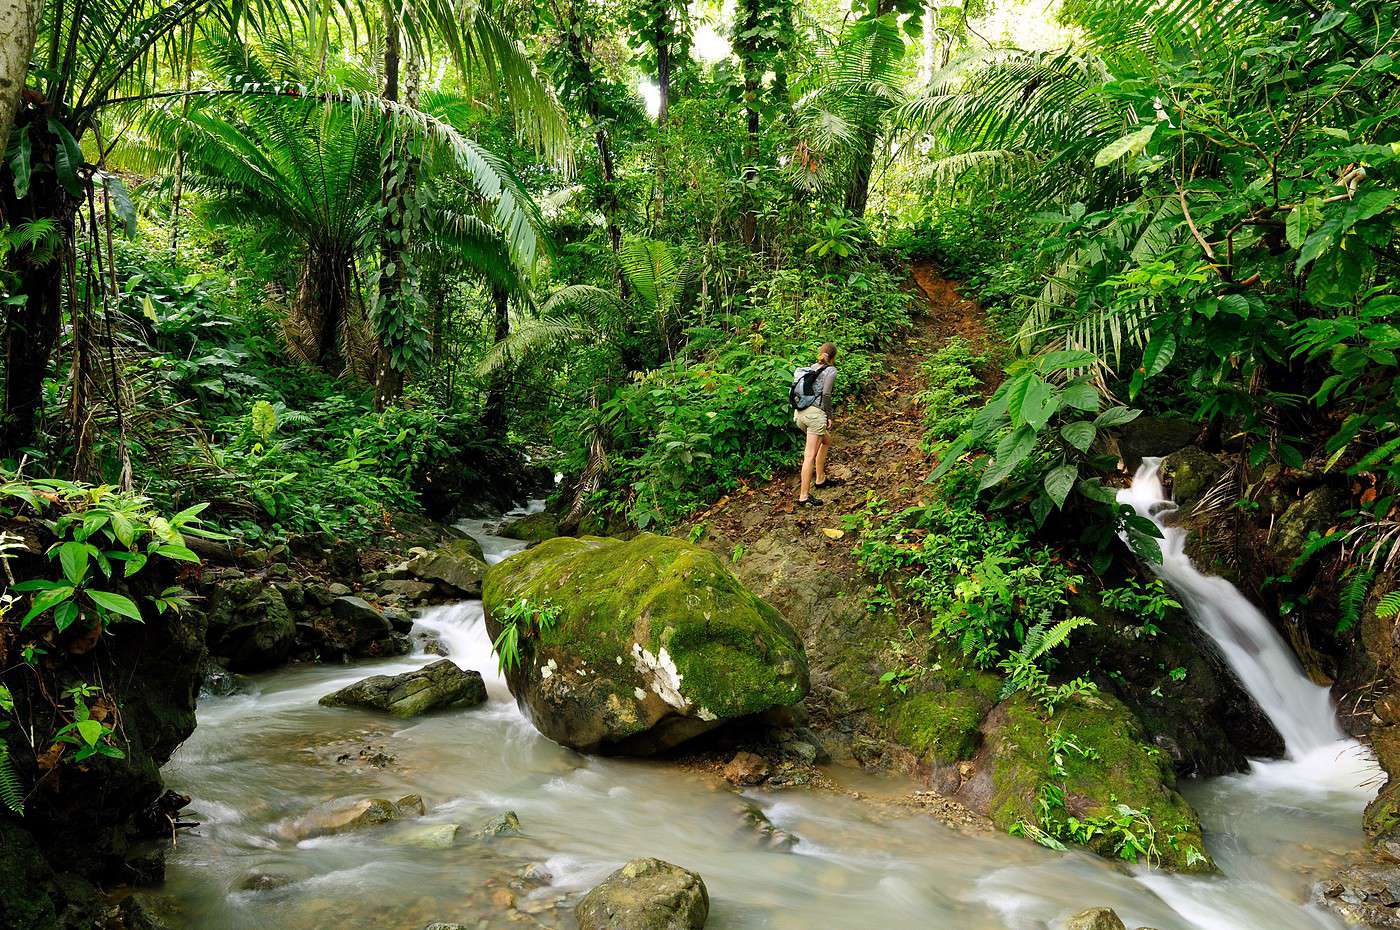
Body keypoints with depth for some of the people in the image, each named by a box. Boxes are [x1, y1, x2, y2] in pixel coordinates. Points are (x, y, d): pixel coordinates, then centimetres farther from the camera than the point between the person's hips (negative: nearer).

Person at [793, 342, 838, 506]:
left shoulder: (811, 367, 18)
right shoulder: (830, 370, -1)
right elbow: (826, 394, -12)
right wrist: (829, 416, -4)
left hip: (800, 413, 8)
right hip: (815, 413, -8)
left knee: (826, 440, 28)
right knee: (810, 455, -6)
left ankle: (820, 479, 32)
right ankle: (804, 496, -7)